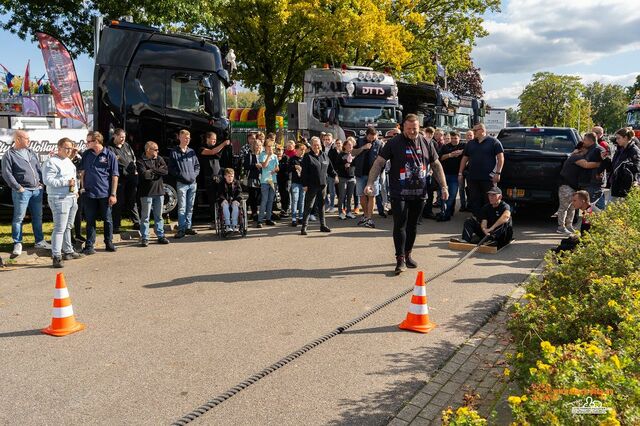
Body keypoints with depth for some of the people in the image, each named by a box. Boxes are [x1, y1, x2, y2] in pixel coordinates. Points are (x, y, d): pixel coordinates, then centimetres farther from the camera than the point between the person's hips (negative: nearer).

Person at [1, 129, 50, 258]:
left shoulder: (31, 153, 14)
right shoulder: (9, 155, -5)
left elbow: (39, 168, 18)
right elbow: (6, 174, -11)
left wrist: (41, 182, 6)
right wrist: (18, 187, -14)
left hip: (37, 190, 6)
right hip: (22, 191, -6)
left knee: (38, 217, 12)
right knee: (18, 218, -2)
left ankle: (40, 241, 22)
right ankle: (17, 244, 5)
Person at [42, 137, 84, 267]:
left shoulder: (68, 161, 18)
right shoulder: (51, 162, -10)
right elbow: (48, 180, -19)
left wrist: (75, 190, 17)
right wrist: (66, 182, -20)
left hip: (72, 198, 9)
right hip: (59, 199, -9)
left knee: (68, 227, 17)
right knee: (59, 228, -12)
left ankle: (68, 251, 27)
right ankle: (56, 256, -11)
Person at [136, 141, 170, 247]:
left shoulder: (159, 159, 10)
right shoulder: (140, 161, -6)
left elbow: (166, 171, -4)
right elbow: (144, 175, -19)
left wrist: (152, 170, -11)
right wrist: (157, 172, -6)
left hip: (159, 191, 5)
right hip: (147, 192, -5)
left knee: (159, 216, 12)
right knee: (145, 217, 0)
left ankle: (160, 236, 19)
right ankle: (144, 238, 6)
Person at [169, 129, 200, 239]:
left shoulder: (192, 152, 13)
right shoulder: (174, 152, 0)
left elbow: (197, 165, 19)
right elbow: (171, 168, -3)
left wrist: (194, 174, 2)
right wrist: (180, 175, -13)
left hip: (193, 183, 5)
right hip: (181, 184, -5)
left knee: (190, 208, 10)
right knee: (182, 208, -7)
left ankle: (188, 227, 17)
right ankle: (181, 229, -4)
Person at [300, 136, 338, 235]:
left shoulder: (324, 155, 12)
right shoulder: (308, 156, -4)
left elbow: (330, 168, 20)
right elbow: (304, 172, -8)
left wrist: (334, 175, 6)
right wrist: (304, 185, -12)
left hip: (323, 185, 5)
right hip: (312, 186, -5)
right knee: (308, 206, -4)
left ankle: (323, 225, 21)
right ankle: (304, 226, 1)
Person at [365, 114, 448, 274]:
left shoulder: (426, 143, 8)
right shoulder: (394, 143, -4)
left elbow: (436, 165, 15)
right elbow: (379, 162, -7)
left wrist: (444, 186, 9)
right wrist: (370, 183, -19)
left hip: (419, 193, 4)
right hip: (399, 193, -4)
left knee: (412, 225, 11)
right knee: (400, 225, -6)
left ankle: (407, 255, 25)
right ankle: (400, 259, -1)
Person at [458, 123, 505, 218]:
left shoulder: (493, 142, 0)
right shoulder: (470, 143, 16)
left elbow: (501, 158, -5)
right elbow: (465, 158, 18)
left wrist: (498, 173, -13)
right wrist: (460, 173, 12)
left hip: (488, 178, -5)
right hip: (472, 178, 5)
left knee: (489, 200, 0)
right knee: (474, 200, 6)